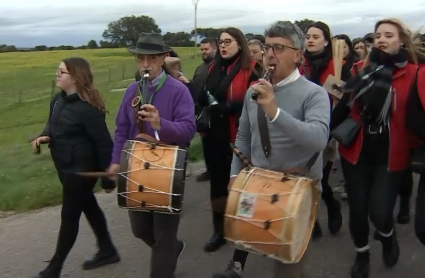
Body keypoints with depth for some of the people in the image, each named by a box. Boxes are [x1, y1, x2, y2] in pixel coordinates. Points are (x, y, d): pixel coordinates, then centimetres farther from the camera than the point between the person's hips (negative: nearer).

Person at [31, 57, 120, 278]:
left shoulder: (87, 107, -24)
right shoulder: (58, 99, 2)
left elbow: (104, 143, -21)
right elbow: (53, 124, 19)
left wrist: (108, 177, -17)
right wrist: (44, 136, -5)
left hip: (81, 169, -9)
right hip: (65, 167, 9)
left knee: (69, 216, 4)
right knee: (89, 206, 20)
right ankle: (107, 251, 37)